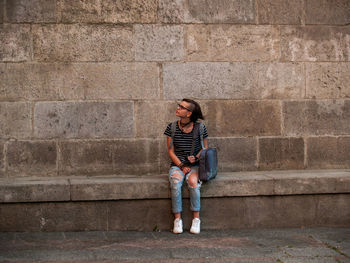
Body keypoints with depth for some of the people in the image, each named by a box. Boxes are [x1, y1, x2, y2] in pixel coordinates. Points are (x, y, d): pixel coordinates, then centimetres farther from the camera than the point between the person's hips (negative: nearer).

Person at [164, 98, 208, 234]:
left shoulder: (200, 128, -1)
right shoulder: (171, 127, 3)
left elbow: (205, 148, 9)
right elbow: (171, 151, 4)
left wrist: (196, 157, -12)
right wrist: (181, 166, -9)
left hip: (195, 165, -1)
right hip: (177, 165, 1)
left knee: (193, 182, -33)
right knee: (176, 183, -31)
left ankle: (196, 219, -21)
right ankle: (177, 219, -22)